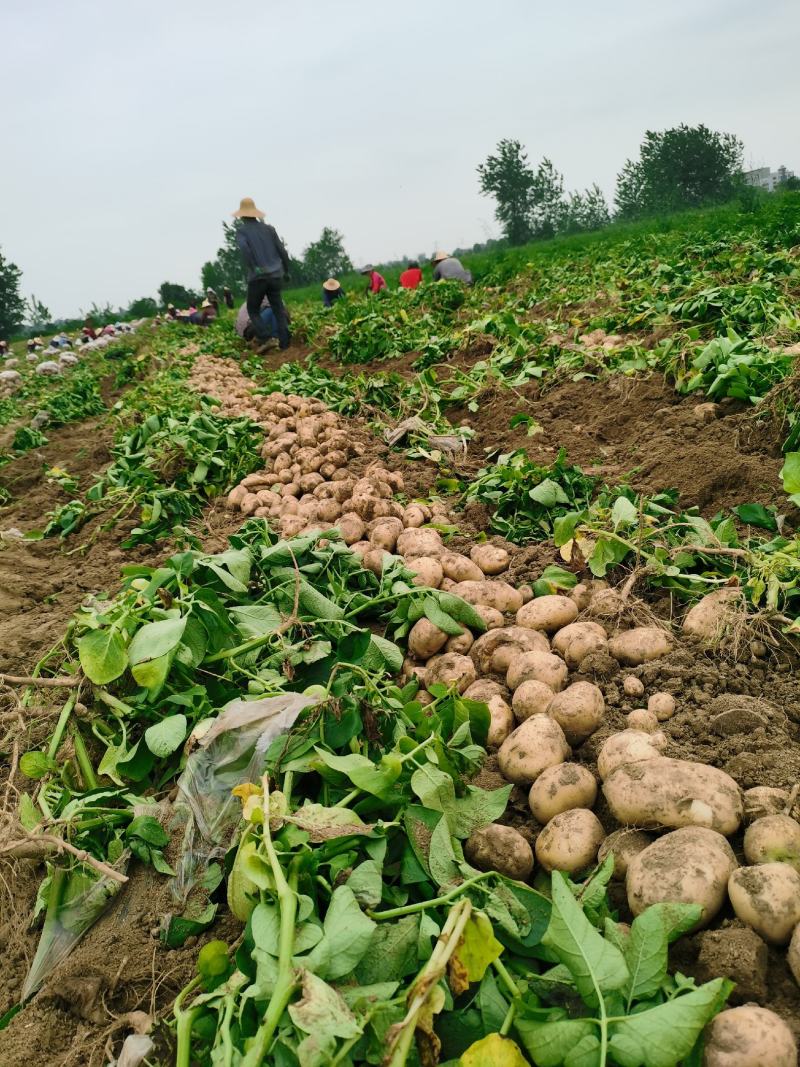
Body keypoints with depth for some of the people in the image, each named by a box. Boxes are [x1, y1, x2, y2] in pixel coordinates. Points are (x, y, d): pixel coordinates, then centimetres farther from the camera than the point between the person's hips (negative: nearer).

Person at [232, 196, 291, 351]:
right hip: (275, 276, 3)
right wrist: (286, 271, 21)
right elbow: (282, 251, 10)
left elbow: (244, 248, -21)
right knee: (278, 309, 11)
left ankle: (265, 340, -4)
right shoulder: (268, 228, 12)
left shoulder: (241, 230, 0)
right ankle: (284, 342, 0)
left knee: (253, 310, 13)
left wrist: (253, 269, -18)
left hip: (258, 278, -3)